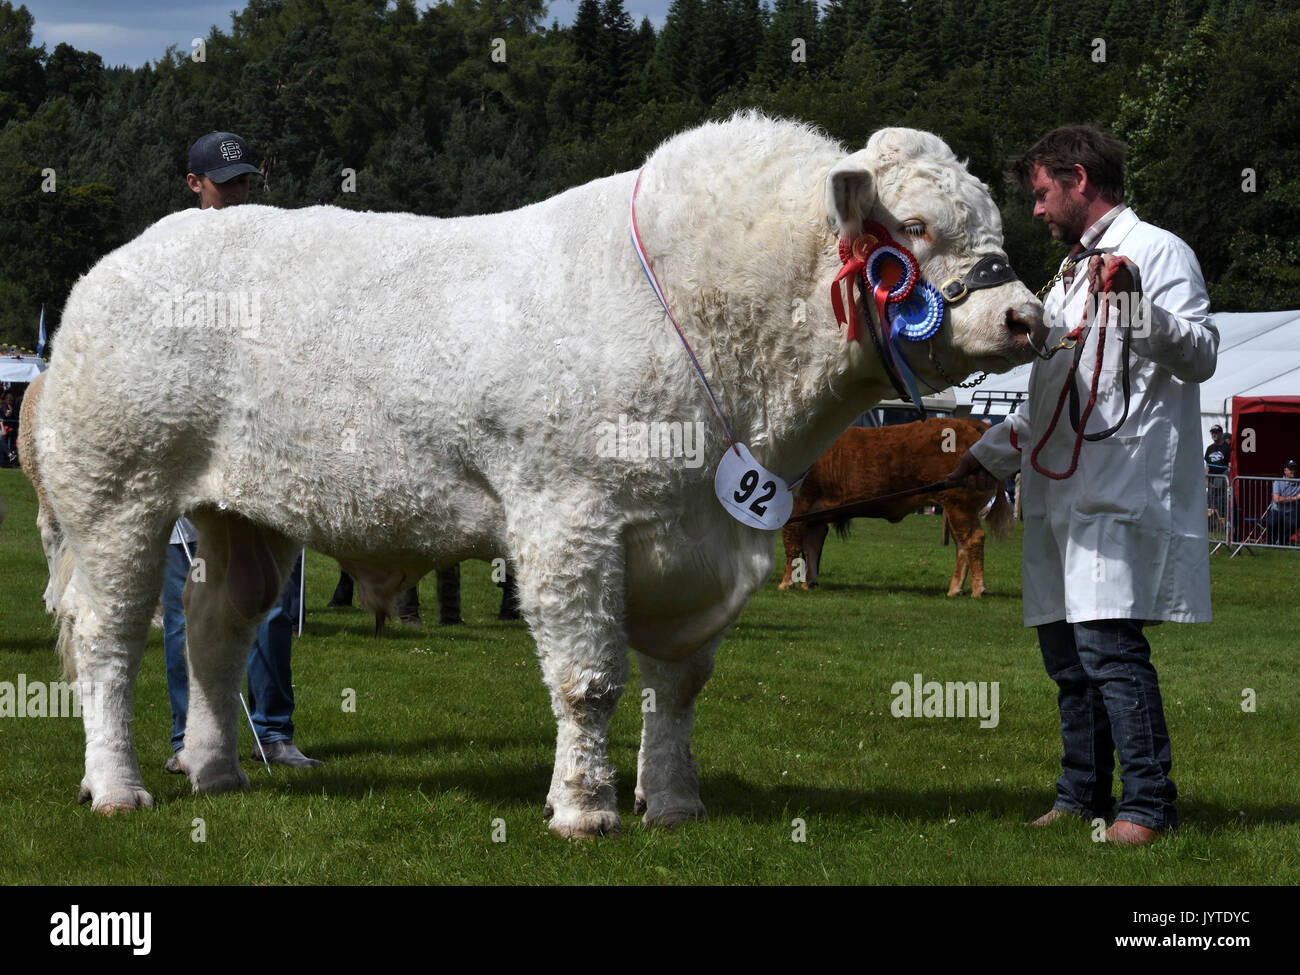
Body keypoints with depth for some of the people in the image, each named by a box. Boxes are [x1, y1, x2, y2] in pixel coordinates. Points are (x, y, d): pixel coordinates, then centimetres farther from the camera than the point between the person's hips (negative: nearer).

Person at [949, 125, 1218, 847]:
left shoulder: (1157, 251, -2)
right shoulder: (1070, 273, 26)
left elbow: (1200, 355, -16)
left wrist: (1138, 304, -31)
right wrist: (987, 455, 28)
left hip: (1121, 489, -9)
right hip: (1061, 491, 9)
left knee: (1107, 640, -16)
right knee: (1066, 648, 11)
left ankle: (1148, 805, -13)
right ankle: (1082, 796, 19)